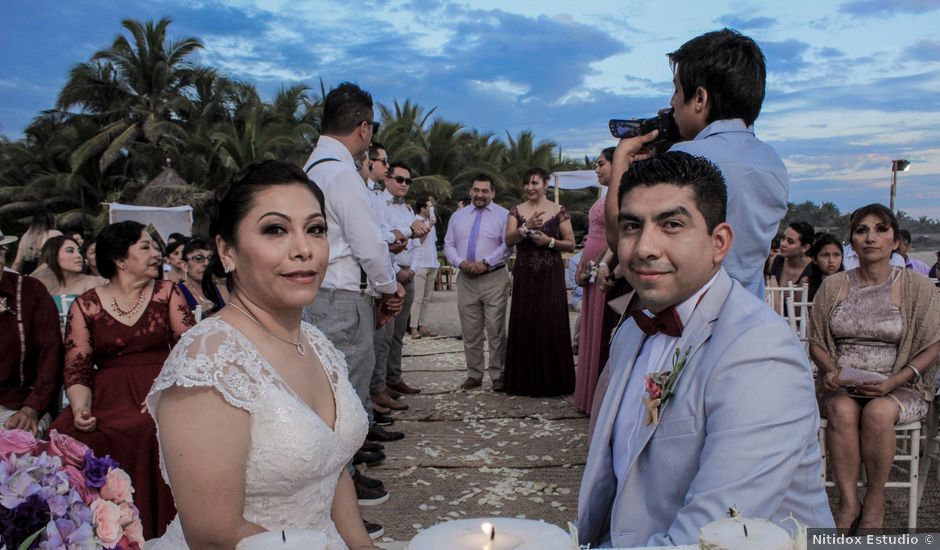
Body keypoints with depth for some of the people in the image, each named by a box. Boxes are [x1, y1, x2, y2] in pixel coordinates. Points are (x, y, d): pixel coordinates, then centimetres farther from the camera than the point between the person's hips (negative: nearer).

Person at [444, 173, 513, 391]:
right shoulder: (458, 216, 15)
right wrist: (460, 262, -6)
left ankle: (497, 375, 6)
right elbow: (449, 245, 12)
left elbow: (507, 246, -7)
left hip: (494, 278, -4)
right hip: (466, 279, 4)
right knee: (470, 331, 7)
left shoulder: (503, 215, 1)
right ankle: (474, 375, 17)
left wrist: (486, 263, -15)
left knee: (496, 330, -4)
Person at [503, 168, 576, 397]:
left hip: (551, 275, -2)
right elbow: (509, 240, -5)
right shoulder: (517, 211, 8)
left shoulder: (559, 211, 2)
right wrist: (526, 228, -21)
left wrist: (550, 241, -13)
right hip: (525, 275, 2)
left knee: (551, 325, -3)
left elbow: (571, 244, 2)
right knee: (524, 325, 2)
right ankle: (525, 380, 12)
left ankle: (552, 381, 9)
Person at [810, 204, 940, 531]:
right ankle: (848, 502, -20)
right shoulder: (833, 286, 7)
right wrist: (831, 370, -10)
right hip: (841, 386, 2)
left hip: (899, 387, -1)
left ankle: (875, 501, -12)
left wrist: (894, 381, -15)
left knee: (878, 412, -34)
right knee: (842, 410, -32)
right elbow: (815, 342, 11)